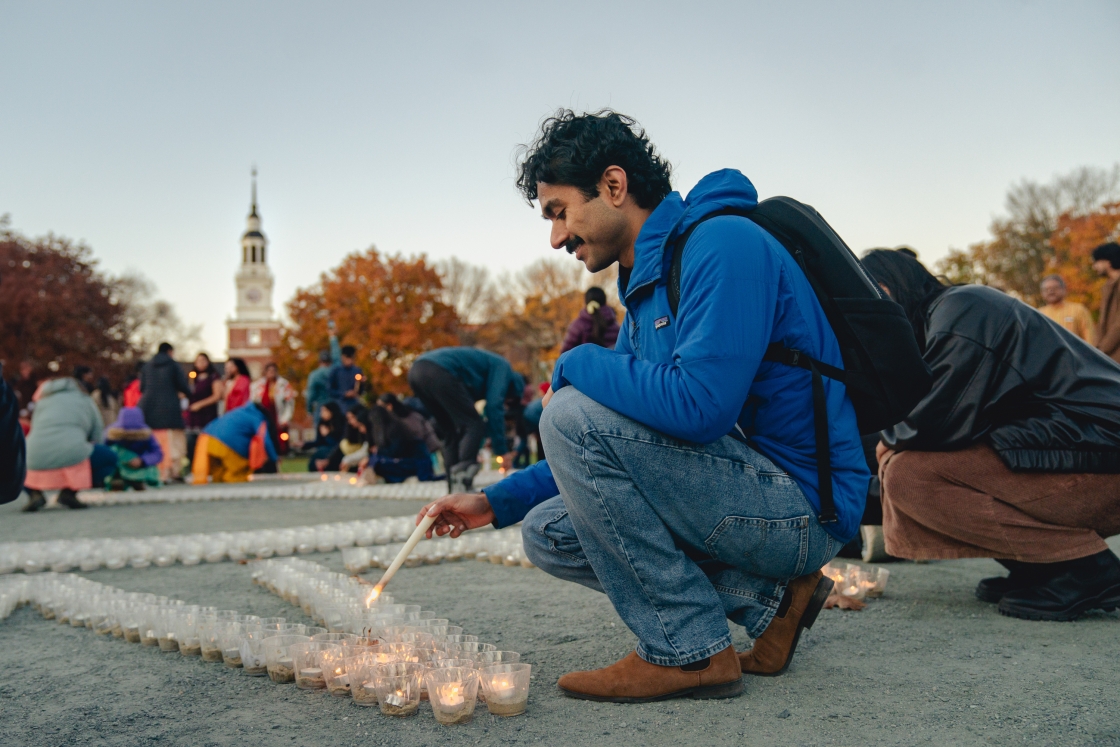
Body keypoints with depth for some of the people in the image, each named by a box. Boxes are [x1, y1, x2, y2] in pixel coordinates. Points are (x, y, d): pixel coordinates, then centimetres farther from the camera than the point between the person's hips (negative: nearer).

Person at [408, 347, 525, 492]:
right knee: (473, 426, -3)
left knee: (450, 432, 17)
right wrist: (502, 450, 4)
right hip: (438, 372, -9)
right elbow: (494, 407, -1)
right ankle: (461, 483, -15)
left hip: (416, 371, 10)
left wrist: (472, 452, 38)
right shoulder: (502, 367, 12)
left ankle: (454, 486, 12)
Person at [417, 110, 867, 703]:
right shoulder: (644, 293, 14)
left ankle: (689, 651, -9)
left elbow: (697, 406, -30)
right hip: (747, 493, 10)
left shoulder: (723, 243, -16)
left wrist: (576, 365, -13)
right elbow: (605, 453, 18)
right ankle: (769, 599, 7)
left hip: (803, 505, -10)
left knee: (571, 413, -19)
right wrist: (495, 503, 11)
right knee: (548, 533, 9)